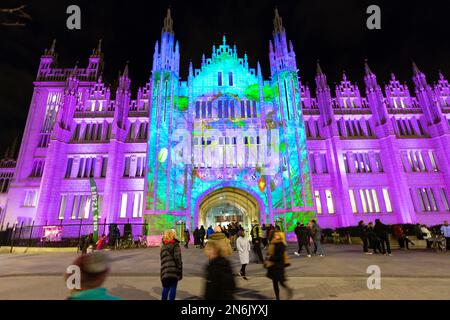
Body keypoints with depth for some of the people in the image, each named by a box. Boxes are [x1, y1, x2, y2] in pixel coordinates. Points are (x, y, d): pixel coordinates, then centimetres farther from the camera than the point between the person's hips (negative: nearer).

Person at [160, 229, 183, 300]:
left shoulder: (163, 246, 12)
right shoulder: (175, 245, -7)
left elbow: (162, 258, 15)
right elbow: (177, 258, -12)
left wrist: (164, 268, 18)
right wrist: (179, 270, -7)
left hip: (165, 270, 5)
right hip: (174, 269, -5)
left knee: (166, 287, 19)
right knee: (173, 288, 5)